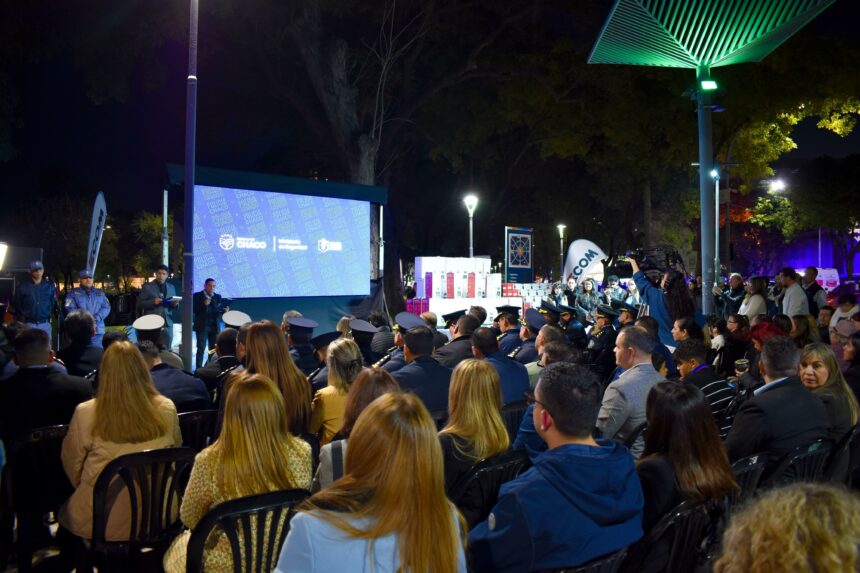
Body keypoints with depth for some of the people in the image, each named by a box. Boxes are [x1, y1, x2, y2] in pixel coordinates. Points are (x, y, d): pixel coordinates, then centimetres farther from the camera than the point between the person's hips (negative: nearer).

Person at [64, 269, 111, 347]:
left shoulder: (100, 293, 17)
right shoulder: (73, 293, 9)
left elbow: (106, 307, 6)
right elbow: (70, 309, -3)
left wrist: (95, 318, -11)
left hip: (98, 331, 3)